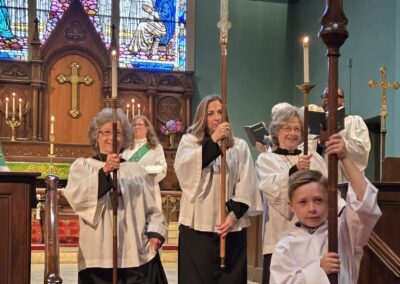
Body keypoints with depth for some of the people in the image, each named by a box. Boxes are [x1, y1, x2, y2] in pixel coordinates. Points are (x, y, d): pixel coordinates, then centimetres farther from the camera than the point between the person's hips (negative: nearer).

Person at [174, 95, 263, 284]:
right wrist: (214, 140, -17)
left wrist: (234, 215, -11)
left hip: (231, 226, 1)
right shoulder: (189, 141, 8)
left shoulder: (240, 146, 11)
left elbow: (246, 185, 2)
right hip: (198, 225, -1)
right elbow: (184, 169, -13)